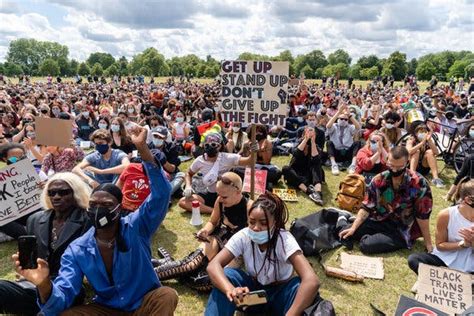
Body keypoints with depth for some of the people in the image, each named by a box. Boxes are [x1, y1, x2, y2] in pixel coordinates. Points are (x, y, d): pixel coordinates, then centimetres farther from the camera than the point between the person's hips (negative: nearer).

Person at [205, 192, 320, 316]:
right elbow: (213, 266, -30)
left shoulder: (285, 240, -28)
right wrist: (230, 289, -51)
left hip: (279, 293, -2)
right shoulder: (243, 236, -20)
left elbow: (312, 281, -42)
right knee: (225, 275, -28)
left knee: (299, 286, -36)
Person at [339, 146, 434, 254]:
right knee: (344, 235, -6)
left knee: (366, 245, -25)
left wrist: (428, 243, -7)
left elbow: (422, 216, -13)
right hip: (380, 221, 4)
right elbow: (367, 207, -4)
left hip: (403, 231, -4)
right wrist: (353, 227, -13)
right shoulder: (379, 180, -9)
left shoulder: (419, 183, -20)